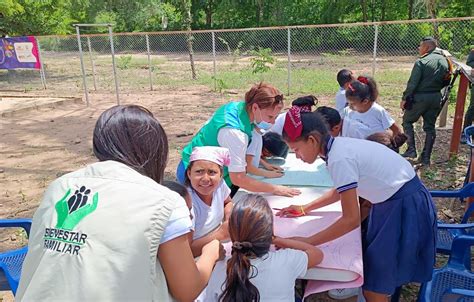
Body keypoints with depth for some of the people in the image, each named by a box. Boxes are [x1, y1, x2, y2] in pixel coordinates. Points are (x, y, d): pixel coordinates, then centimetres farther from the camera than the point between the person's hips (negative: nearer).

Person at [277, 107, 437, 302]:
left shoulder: (339, 158, -26)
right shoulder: (340, 146, 1)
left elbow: (351, 219, -24)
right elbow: (342, 190, 18)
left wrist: (306, 242, -20)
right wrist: (304, 209, 16)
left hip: (407, 207, -9)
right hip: (392, 200, 9)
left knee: (374, 286, 0)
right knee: (372, 264, 18)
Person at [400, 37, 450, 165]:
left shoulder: (421, 62, -14)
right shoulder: (444, 61, 7)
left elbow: (412, 83, -16)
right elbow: (446, 82, 10)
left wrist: (404, 98, -10)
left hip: (420, 97, -6)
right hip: (436, 98, 6)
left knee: (407, 121, 12)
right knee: (430, 127, 11)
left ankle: (411, 149, 2)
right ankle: (426, 157, 13)